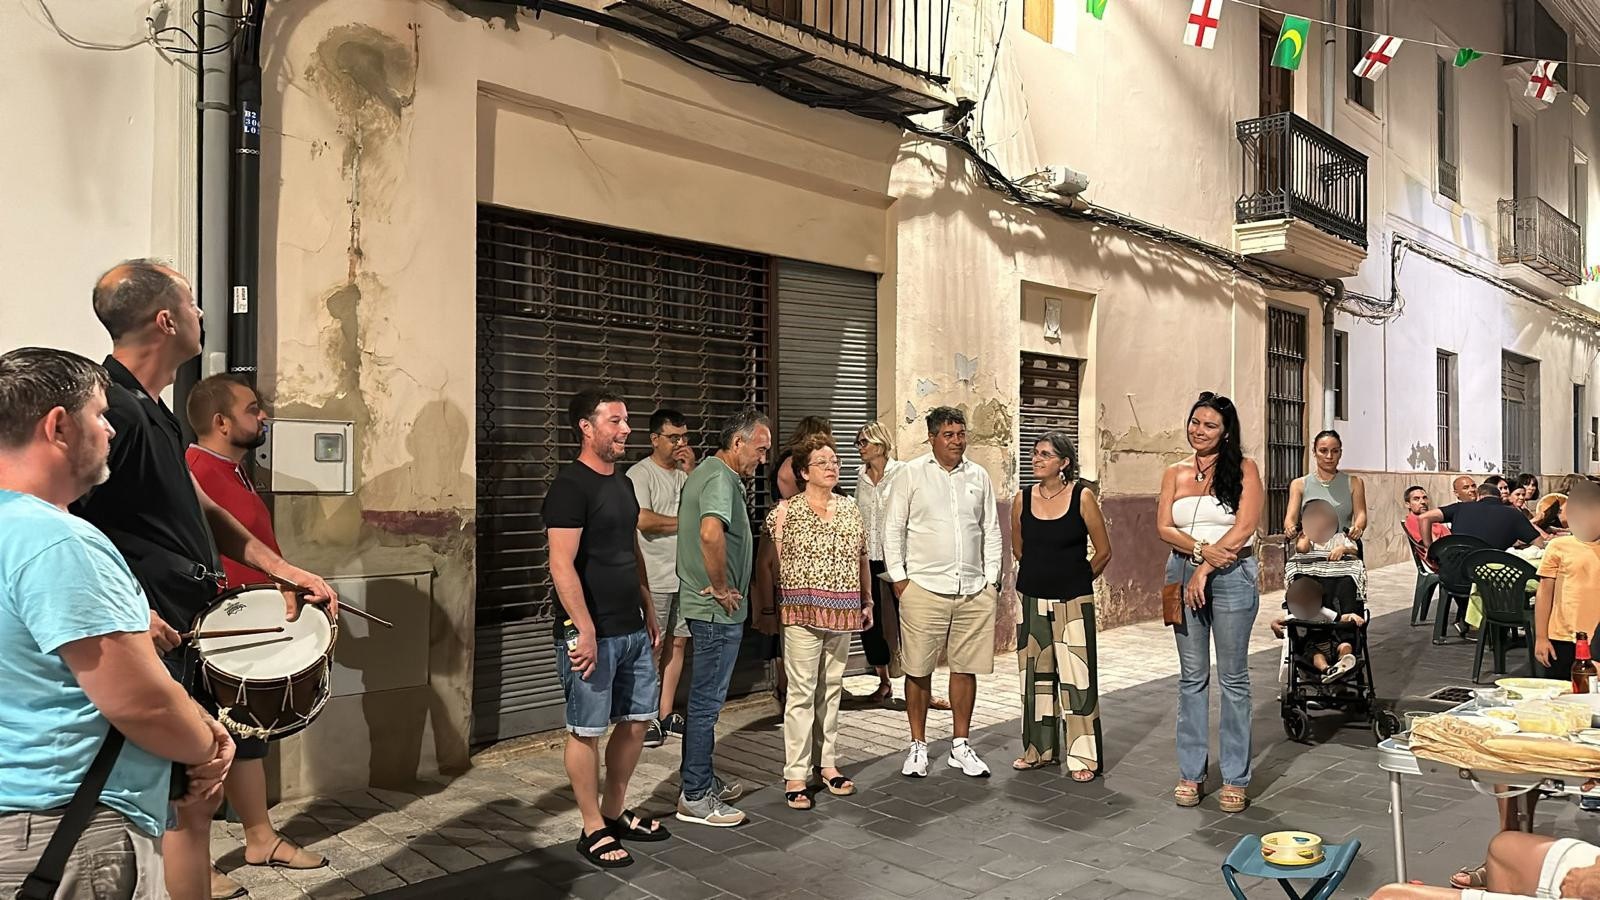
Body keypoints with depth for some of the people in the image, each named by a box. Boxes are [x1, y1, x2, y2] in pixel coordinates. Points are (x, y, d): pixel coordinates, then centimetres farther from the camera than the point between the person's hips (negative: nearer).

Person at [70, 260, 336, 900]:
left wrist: (281, 568, 14)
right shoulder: (110, 408, -18)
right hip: (149, 640, -10)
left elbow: (198, 507, 21)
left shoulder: (152, 410, 14)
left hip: (184, 637, 10)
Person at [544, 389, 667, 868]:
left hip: (633, 630, 9)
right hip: (592, 632, -9)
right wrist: (585, 631, -22)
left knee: (636, 722, 15)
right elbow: (562, 566, -19)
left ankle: (615, 812, 31)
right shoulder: (570, 486, -14)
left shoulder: (623, 482, 13)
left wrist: (649, 610, 18)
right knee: (587, 731, 4)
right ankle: (593, 829, 17)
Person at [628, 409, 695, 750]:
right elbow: (643, 520, -19)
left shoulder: (685, 472, 12)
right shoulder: (640, 473, -8)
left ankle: (666, 714, 19)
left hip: (685, 575, 6)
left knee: (678, 642, 9)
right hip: (654, 578, -6)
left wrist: (691, 470, -6)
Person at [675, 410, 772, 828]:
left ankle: (700, 779, 31)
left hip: (709, 608, 11)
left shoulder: (707, 472, 15)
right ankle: (694, 797, 8)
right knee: (707, 701, -2)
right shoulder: (720, 477, -18)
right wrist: (721, 588, -24)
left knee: (706, 698, 19)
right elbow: (711, 532, -37)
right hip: (717, 609, -11)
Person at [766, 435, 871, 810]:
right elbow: (771, 562, -5)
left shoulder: (850, 507, 11)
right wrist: (771, 608, -7)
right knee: (802, 693, -3)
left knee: (831, 690, 13)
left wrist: (867, 599, 16)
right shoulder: (786, 511, -5)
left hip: (842, 612, 5)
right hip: (803, 613, -5)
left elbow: (862, 556, 17)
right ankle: (795, 777, 4)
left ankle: (828, 764, 24)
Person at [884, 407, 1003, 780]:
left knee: (966, 669, 9)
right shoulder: (911, 475, 0)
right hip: (924, 590, -3)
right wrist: (898, 579, -5)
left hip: (974, 592, 3)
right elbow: (892, 529, 1)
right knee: (919, 671, 2)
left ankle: (960, 745, 22)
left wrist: (991, 579, 8)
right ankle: (918, 746, 16)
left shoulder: (979, 477, 11)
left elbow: (991, 532, 15)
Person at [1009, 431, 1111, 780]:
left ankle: (1083, 757, 9)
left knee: (1077, 676, -2)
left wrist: (1077, 580, 9)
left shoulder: (1082, 497, -8)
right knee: (1036, 675, 11)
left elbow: (1103, 552, 0)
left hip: (1073, 603, -3)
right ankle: (1039, 749, 24)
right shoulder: (1022, 500, 1)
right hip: (1031, 600, 4)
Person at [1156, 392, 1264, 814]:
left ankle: (1235, 779, 12)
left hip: (1231, 576, -3)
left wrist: (1205, 570, -14)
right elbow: (1164, 528, 1)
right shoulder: (1175, 473, 10)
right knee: (1192, 677, 9)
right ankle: (1190, 773, 16)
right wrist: (1202, 550, -16)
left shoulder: (1243, 469, 0)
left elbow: (1245, 526, -10)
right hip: (1183, 574, 3)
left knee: (1233, 679, 3)